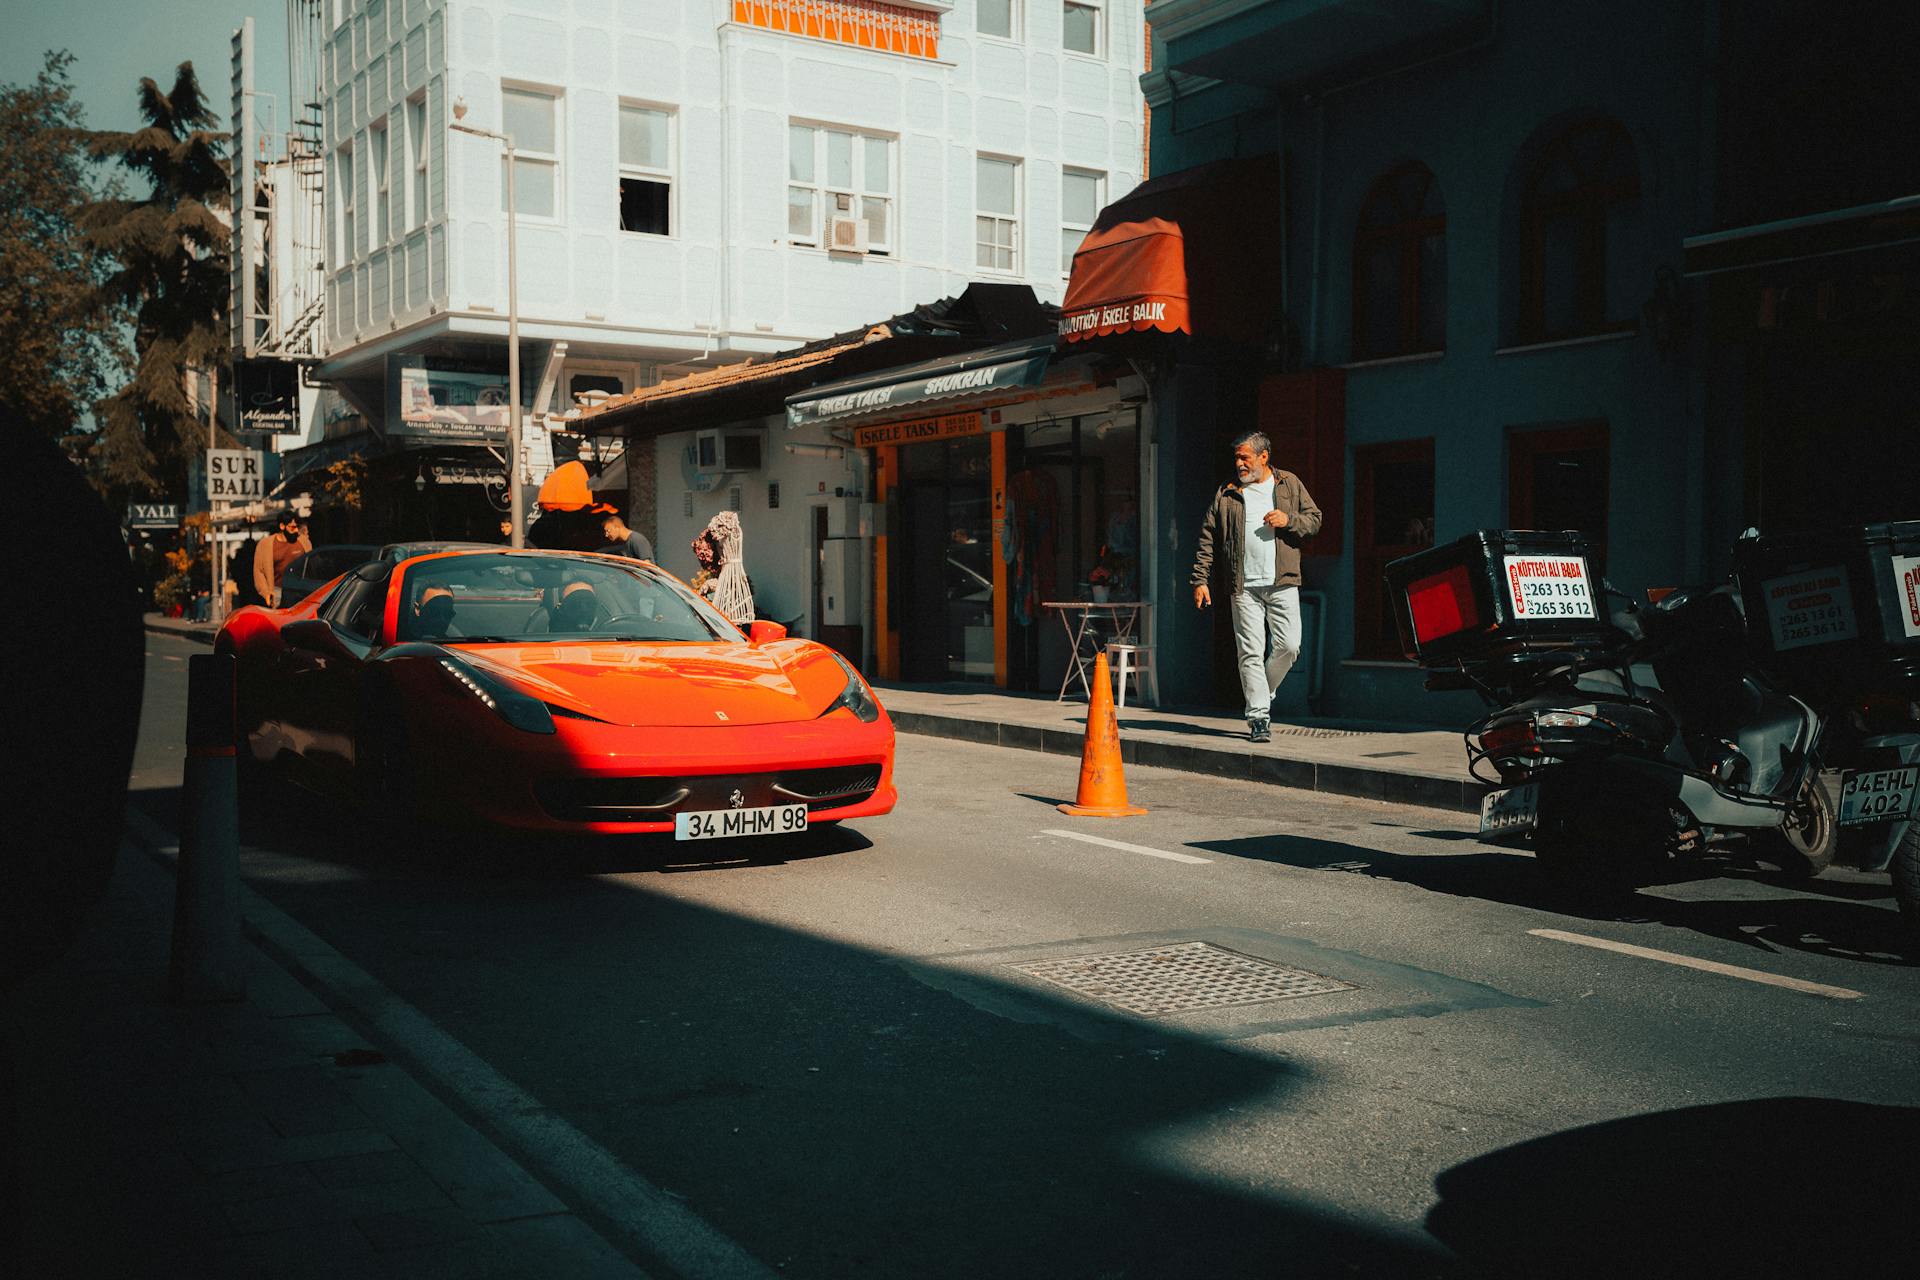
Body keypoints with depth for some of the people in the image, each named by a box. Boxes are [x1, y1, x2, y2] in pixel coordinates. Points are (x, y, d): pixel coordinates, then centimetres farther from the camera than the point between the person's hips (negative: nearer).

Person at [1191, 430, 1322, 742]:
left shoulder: (1290, 484, 11)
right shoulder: (1226, 494, 10)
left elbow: (1314, 519, 12)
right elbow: (1208, 539, 10)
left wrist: (1289, 520, -9)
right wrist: (1200, 579, 4)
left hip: (1282, 583, 0)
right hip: (1244, 587, 0)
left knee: (1288, 646, -6)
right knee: (1251, 652, -5)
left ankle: (1264, 692, 20)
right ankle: (1259, 717, -1)